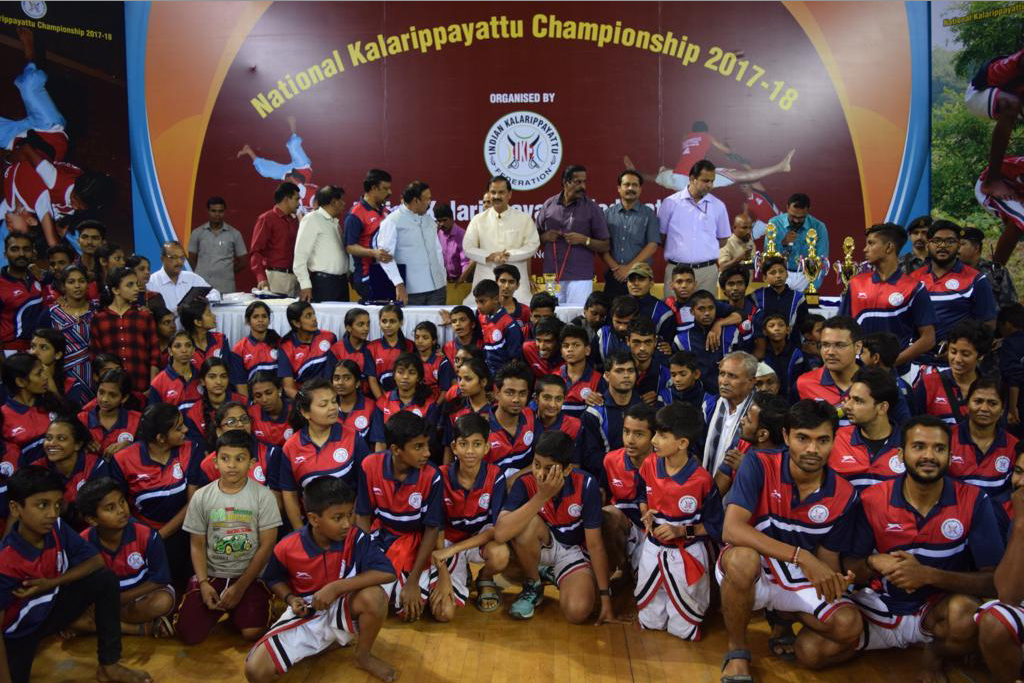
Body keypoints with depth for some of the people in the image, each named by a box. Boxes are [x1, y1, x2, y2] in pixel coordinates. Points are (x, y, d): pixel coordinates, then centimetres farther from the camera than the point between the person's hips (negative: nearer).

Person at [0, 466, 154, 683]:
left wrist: (51, 583, -20)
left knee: (105, 579, -15)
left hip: (51, 608, 6)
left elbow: (96, 561, -6)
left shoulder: (56, 528, -15)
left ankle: (109, 665, -5)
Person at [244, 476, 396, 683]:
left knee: (374, 595, -35)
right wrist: (291, 599, -15)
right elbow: (274, 579, 7)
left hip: (342, 609, 0)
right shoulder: (287, 548, -16)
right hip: (305, 615, 0)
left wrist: (336, 587, -31)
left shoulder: (356, 538, -20)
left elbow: (387, 573, -31)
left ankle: (363, 656, -4)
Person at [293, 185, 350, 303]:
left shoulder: (334, 222, 18)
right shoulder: (312, 219, -6)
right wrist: (305, 285, -17)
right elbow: (300, 255, -12)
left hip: (342, 281, 8)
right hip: (323, 283, -8)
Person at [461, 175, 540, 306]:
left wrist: (509, 255, -14)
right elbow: (468, 248, 3)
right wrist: (490, 257, -12)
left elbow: (533, 245, -1)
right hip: (486, 278, 1)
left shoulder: (524, 218, 4)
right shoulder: (478, 219, 7)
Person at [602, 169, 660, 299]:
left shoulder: (649, 214, 6)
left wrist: (629, 268, -10)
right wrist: (615, 267, -11)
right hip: (613, 276, 1)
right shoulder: (608, 214, 9)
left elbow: (652, 245, -2)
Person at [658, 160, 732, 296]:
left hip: (708, 270, 2)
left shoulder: (718, 206, 7)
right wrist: (671, 256, 5)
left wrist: (709, 257, 11)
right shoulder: (670, 203, 0)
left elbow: (722, 238, 17)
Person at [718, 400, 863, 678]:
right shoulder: (758, 466, -19)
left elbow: (828, 560, 0)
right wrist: (801, 556, -38)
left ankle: (782, 618, 11)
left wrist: (834, 580, -26)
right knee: (743, 556, -39)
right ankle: (737, 653, -13)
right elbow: (731, 530, -31)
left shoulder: (844, 496, -7)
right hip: (749, 572, -3)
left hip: (800, 581, 3)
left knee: (848, 625, -24)